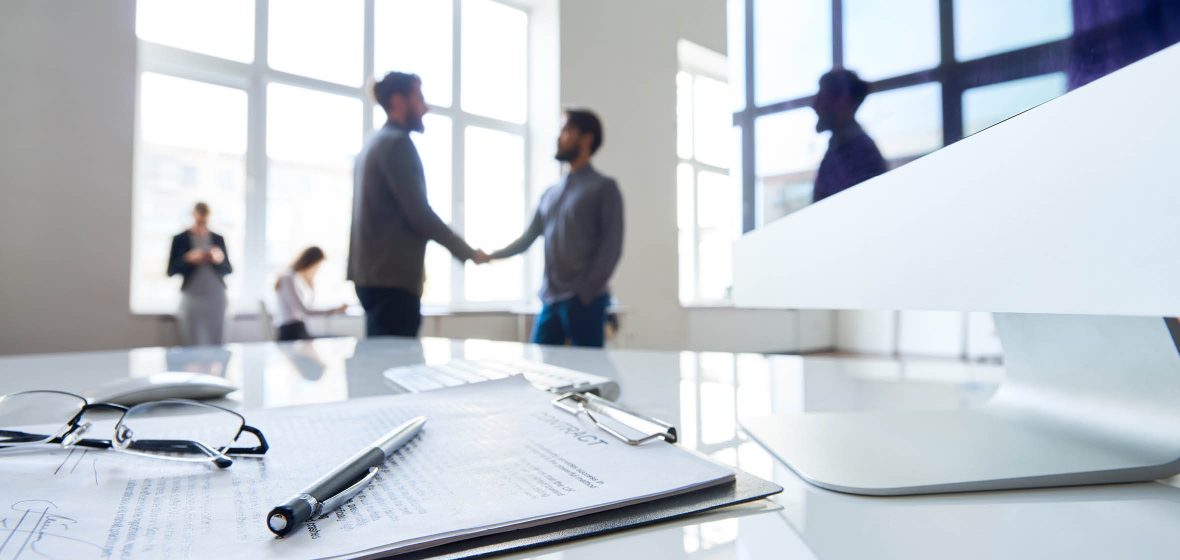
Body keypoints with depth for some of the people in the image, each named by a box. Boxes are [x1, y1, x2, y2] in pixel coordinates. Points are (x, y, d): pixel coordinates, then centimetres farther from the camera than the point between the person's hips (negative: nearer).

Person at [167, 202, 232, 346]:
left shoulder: (218, 239, 9)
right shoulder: (180, 239, 3)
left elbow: (229, 269, 12)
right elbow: (171, 270, 2)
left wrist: (220, 259, -8)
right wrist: (188, 259, -13)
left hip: (216, 297, 2)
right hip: (192, 298, -2)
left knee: (218, 345, 1)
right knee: (193, 346, -3)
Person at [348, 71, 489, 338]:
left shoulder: (375, 142, 19)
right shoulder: (397, 143, -10)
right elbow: (419, 213, -17)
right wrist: (468, 252, -7)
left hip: (374, 274, 10)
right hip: (392, 278, -10)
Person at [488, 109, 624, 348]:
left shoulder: (604, 187, 1)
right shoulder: (551, 193, 19)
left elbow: (612, 246, -7)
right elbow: (527, 238, 20)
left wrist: (587, 291, -15)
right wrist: (491, 256, 8)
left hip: (584, 300, -6)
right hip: (550, 299, 6)